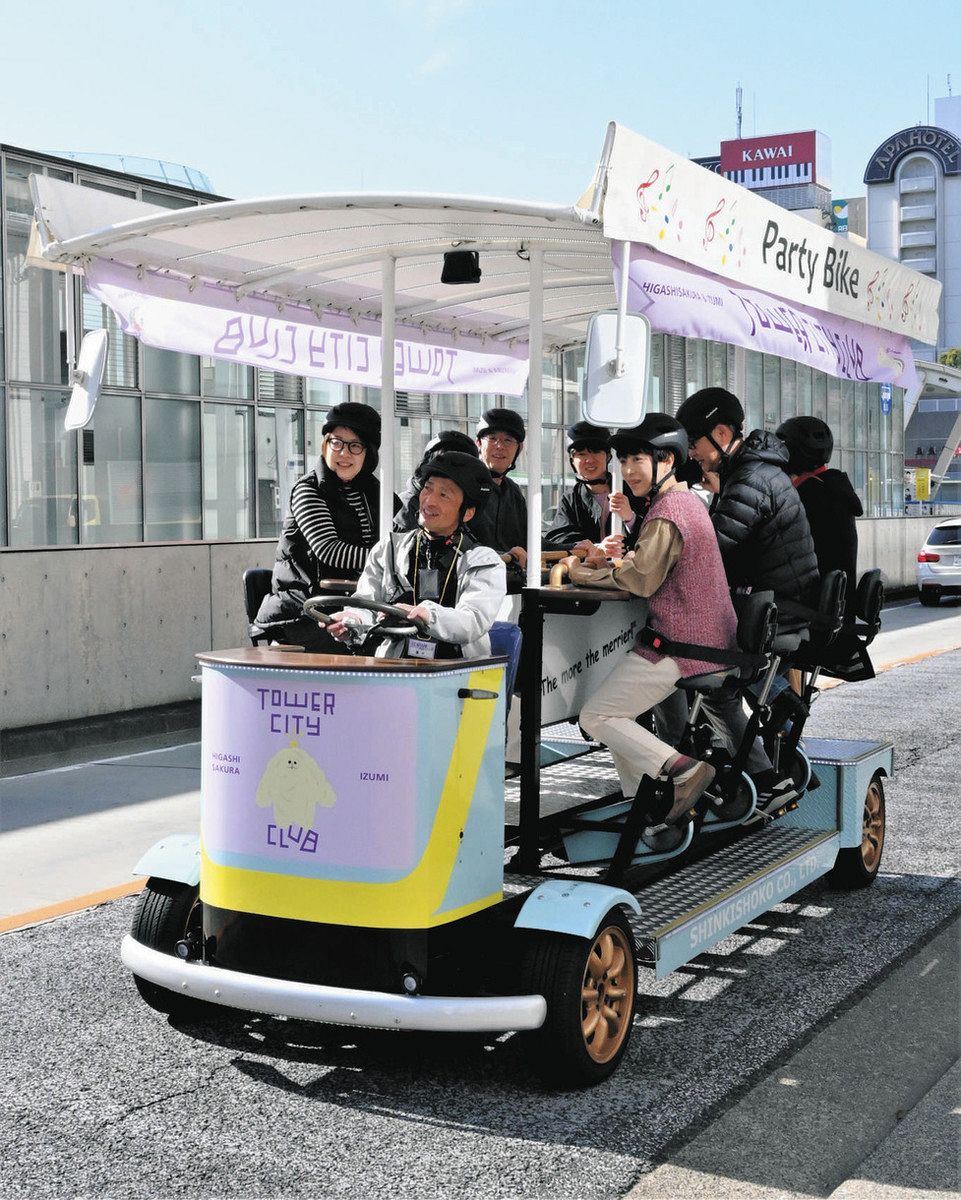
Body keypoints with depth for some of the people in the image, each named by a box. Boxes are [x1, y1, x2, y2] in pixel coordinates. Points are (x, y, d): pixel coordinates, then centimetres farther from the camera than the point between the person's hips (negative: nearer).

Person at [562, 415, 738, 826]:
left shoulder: (666, 513, -17)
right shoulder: (688, 501, 15)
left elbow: (642, 580, -18)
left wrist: (584, 574, -6)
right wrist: (608, 560, 6)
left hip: (679, 647, -10)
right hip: (710, 640, 10)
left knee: (595, 716, -4)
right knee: (617, 709, 19)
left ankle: (682, 768, -12)